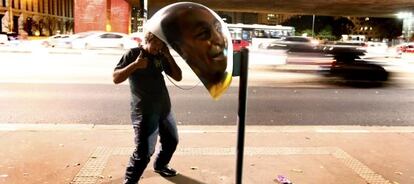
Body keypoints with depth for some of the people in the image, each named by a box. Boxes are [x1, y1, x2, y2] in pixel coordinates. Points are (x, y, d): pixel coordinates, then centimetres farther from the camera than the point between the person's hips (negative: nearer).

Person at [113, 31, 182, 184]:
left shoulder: (161, 57, 10)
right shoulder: (133, 54, -5)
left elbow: (178, 77, 5)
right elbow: (116, 78, -11)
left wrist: (169, 56, -6)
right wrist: (135, 65, -22)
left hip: (164, 108, 7)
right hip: (144, 111, -7)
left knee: (171, 141, 22)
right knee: (144, 152, -13)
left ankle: (160, 165, 47)